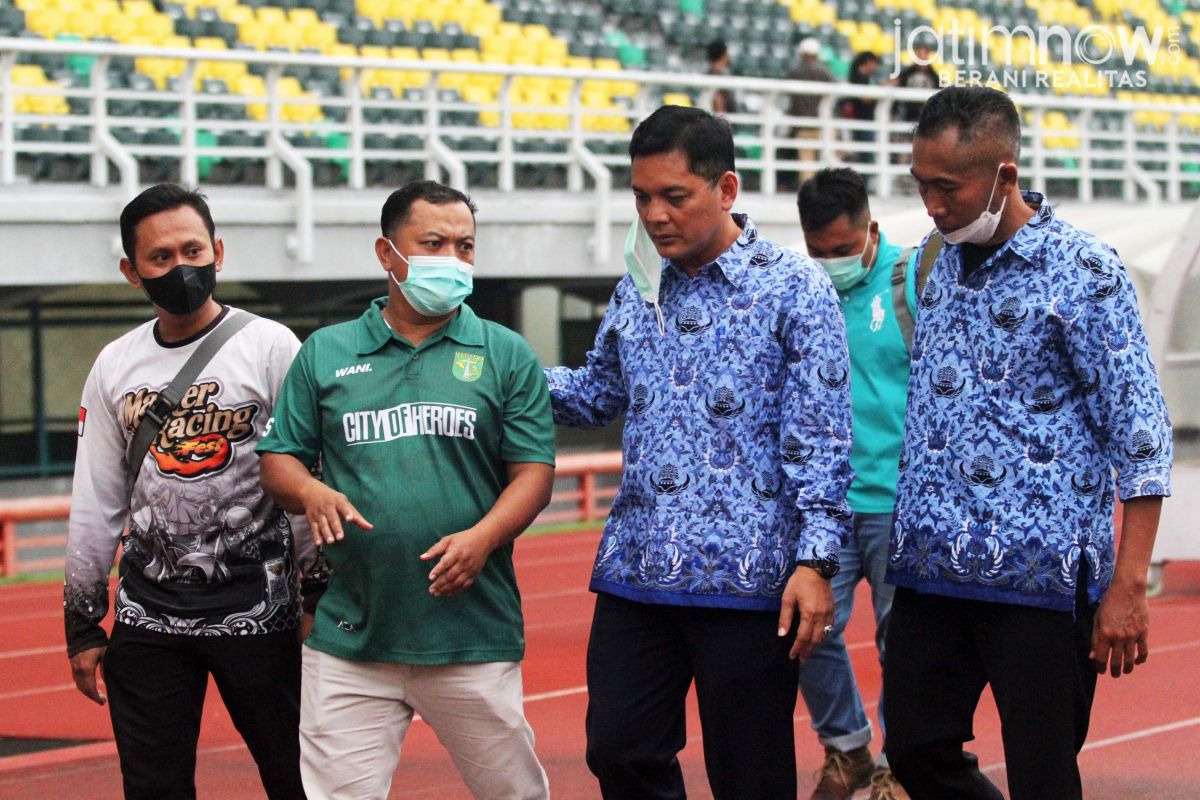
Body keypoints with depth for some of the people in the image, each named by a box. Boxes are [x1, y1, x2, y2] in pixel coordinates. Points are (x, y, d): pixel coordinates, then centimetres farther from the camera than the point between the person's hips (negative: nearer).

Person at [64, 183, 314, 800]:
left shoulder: (270, 347, -4)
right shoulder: (115, 367, 8)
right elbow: (95, 506, 12)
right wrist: (82, 623, 12)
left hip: (255, 611, -4)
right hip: (147, 619, 4)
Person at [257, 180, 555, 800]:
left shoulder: (506, 355, 7)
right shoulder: (325, 354, 10)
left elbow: (533, 471, 2)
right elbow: (277, 462, 11)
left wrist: (482, 537, -16)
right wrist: (311, 493, -12)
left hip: (473, 632, -1)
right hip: (349, 634, 1)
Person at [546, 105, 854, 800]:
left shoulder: (794, 287, -5)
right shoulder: (638, 289, 12)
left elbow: (821, 438, -9)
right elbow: (599, 394, 25)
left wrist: (816, 561, -16)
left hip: (748, 581, -6)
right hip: (637, 575, 6)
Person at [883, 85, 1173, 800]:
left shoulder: (1083, 270, -10)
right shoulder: (941, 262, 10)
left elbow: (1140, 434, -11)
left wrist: (1127, 588, -16)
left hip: (1038, 574, -7)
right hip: (930, 566, 7)